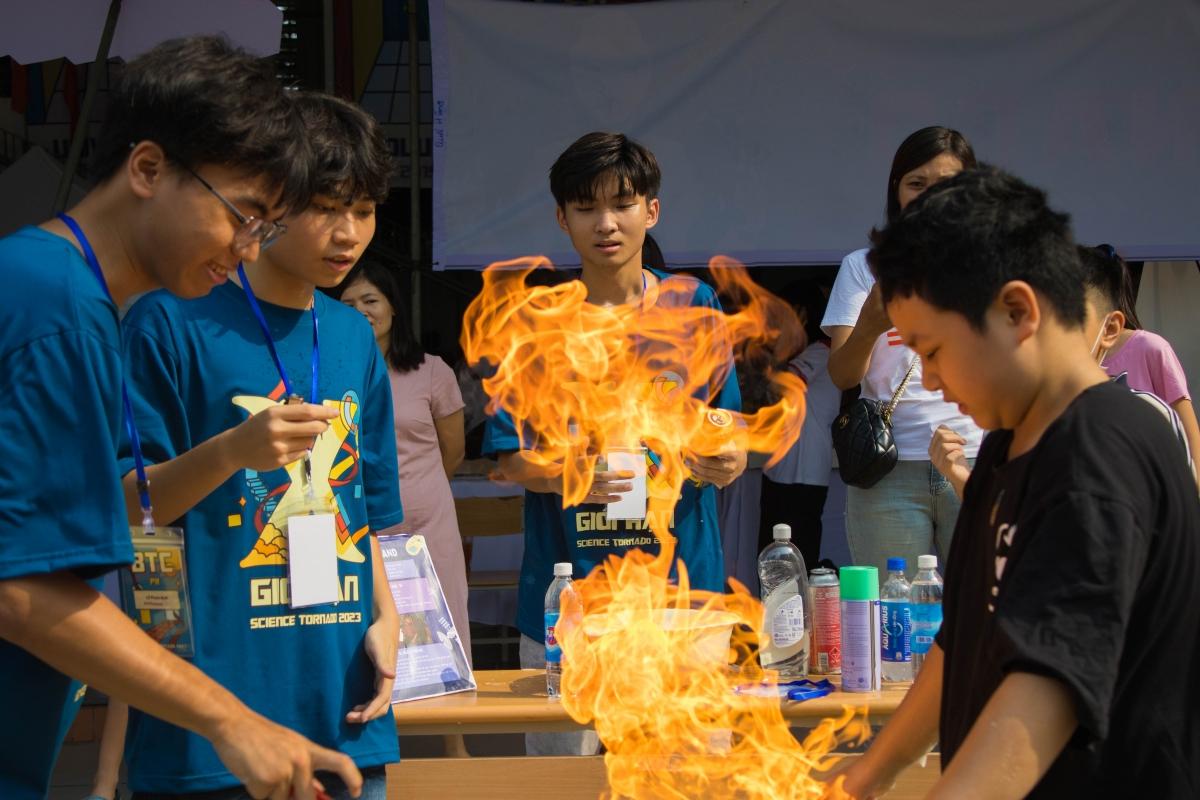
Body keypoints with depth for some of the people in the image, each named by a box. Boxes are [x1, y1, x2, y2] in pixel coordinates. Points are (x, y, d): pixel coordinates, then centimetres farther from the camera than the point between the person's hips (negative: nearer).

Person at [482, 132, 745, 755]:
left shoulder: (693, 305, 6)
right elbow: (511, 457, 1)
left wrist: (727, 461, -15)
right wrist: (566, 478, -20)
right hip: (566, 582, 0)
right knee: (560, 758, 5)